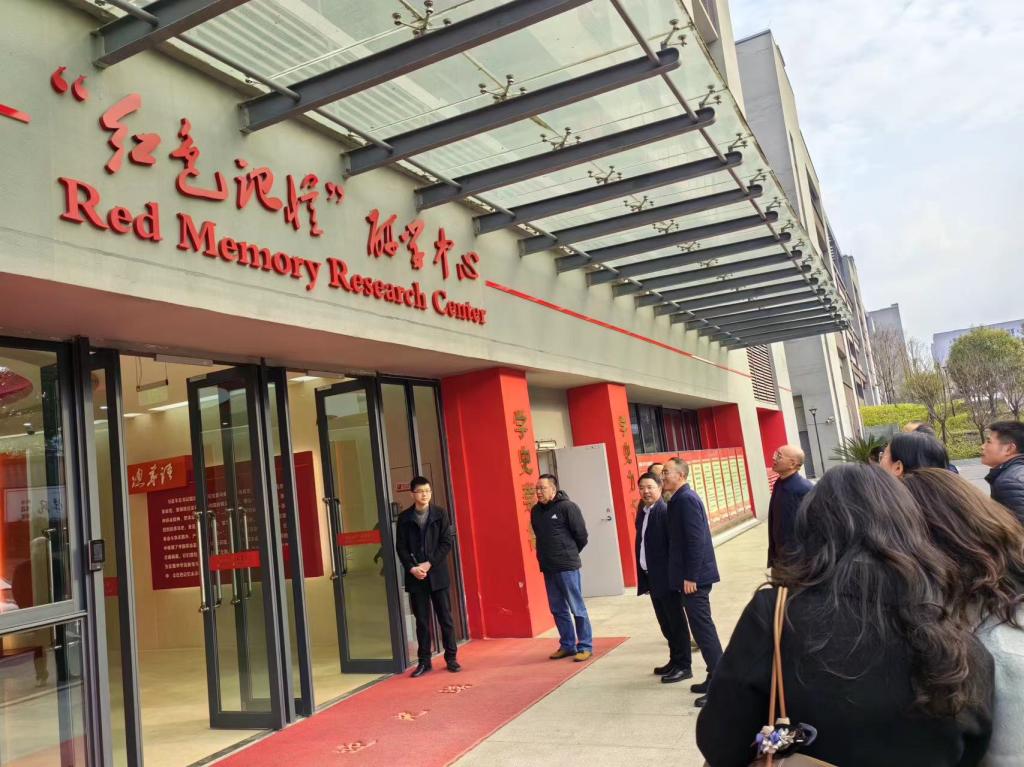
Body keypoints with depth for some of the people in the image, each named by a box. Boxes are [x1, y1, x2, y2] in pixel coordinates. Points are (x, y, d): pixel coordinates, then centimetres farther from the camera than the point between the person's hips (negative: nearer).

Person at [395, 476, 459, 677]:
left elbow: (447, 542, -3)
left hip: (438, 574, 0)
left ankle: (451, 658, 15)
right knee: (421, 620, 5)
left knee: (445, 618, 4)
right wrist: (412, 568, -12)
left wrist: (429, 564, -10)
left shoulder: (440, 514, 2)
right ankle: (424, 661, 15)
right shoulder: (404, 518, 3)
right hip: (415, 576, 0)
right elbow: (401, 547, 2)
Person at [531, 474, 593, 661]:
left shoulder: (567, 507, -12)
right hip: (547, 568, 6)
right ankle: (567, 645, 24)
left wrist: (570, 554, 5)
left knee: (577, 608, 1)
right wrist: (546, 555, 14)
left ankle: (585, 646, 12)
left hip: (567, 567, -6)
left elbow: (581, 535, -7)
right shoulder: (535, 511, 7)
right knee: (558, 610, 13)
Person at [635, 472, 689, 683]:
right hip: (651, 577, 8)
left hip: (666, 577, -8)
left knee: (676, 622, 2)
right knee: (665, 623, 17)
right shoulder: (642, 513, 12)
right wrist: (642, 575, 11)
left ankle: (683, 666, 12)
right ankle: (674, 661, 30)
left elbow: (674, 544, -19)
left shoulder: (666, 511, -14)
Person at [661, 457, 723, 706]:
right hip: (692, 575, 10)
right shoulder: (682, 498, 14)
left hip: (694, 576, -10)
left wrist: (691, 576, -20)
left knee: (702, 628, -5)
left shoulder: (686, 499, -16)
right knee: (701, 627, 15)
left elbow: (696, 540, -22)